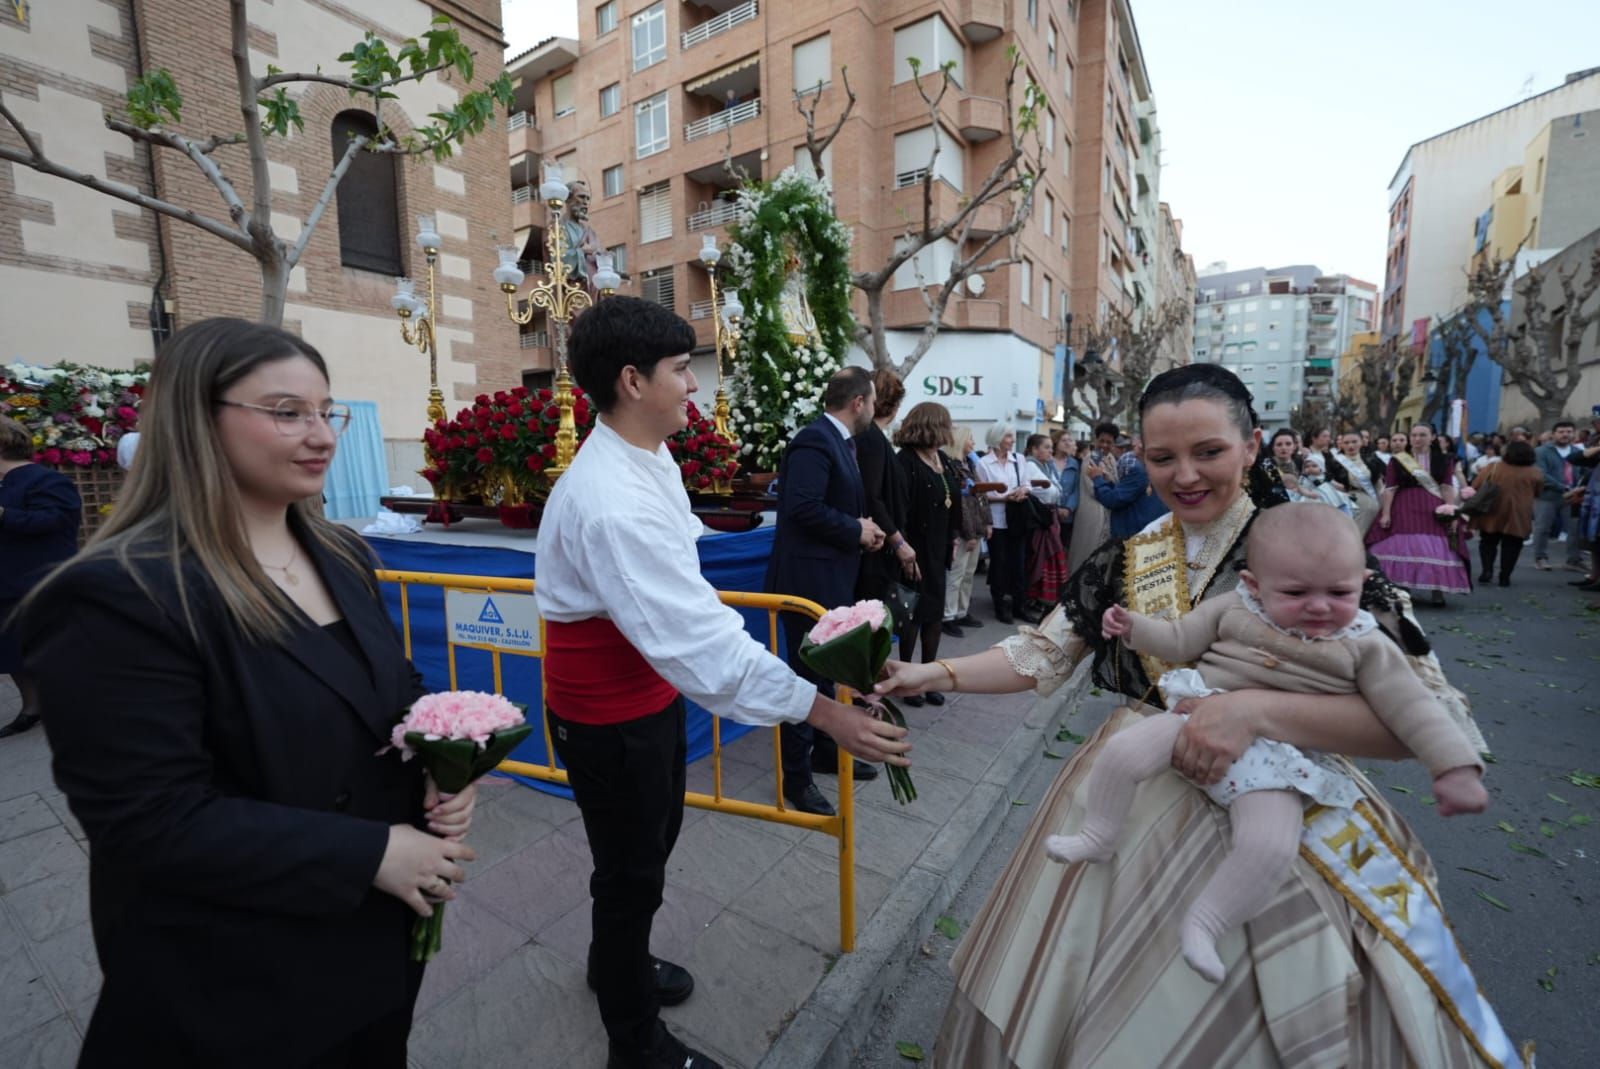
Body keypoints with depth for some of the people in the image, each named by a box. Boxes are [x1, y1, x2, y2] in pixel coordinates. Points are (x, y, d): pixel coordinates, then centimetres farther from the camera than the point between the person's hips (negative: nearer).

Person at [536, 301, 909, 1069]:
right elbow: (695, 639, -36)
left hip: (651, 694, 9)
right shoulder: (611, 502, -33)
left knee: (655, 839, 28)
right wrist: (822, 711, -33)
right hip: (611, 719, -9)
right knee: (632, 869, 14)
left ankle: (618, 961, 58)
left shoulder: (651, 460, -2)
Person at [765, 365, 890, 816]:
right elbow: (803, 507, -28)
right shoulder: (815, 439, -18)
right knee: (807, 674, 1)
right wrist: (856, 530, -16)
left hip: (830, 576, 10)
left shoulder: (839, 441, 13)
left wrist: (862, 529, 1)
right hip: (809, 577, -10)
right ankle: (796, 776, 16)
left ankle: (825, 751, 37)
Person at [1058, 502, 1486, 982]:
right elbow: (1179, 640, 10)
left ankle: (1204, 923, -1)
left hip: (1275, 760, -1)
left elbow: (1412, 708, 1)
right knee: (1123, 750, -19)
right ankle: (1097, 836, 6)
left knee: (1270, 847, -24)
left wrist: (1455, 767, -9)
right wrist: (1133, 625, -2)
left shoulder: (1366, 648, 2)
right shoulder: (1233, 610, 3)